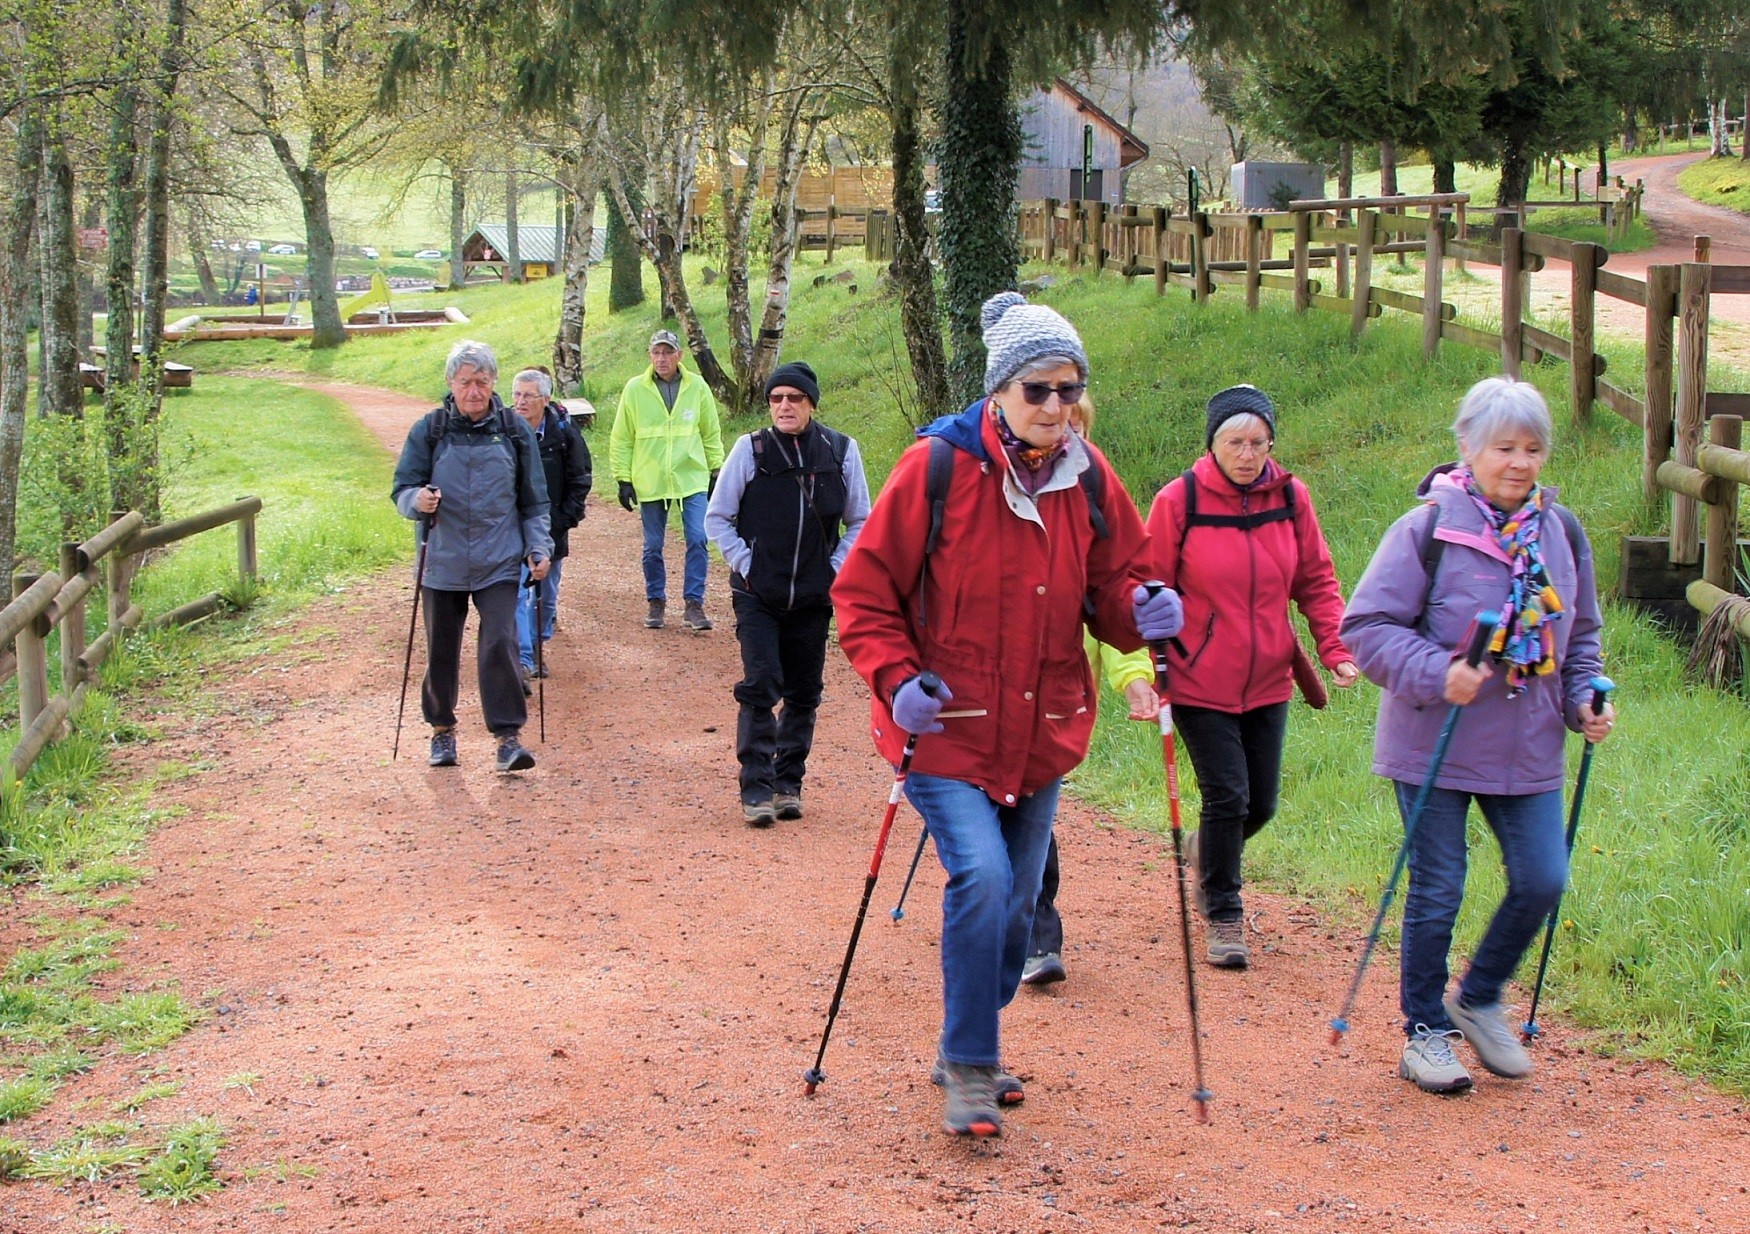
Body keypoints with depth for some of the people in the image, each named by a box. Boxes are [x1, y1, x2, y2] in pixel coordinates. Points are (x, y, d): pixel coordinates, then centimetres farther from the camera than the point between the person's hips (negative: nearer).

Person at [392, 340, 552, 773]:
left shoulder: (515, 431, 4)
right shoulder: (428, 430, 0)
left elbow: (534, 501, 10)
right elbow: (402, 490, 2)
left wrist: (538, 547, 0)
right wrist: (417, 500, -21)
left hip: (499, 564, -1)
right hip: (444, 563, 1)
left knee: (500, 643, -14)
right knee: (441, 651, 10)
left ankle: (508, 737, -10)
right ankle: (442, 729, 29)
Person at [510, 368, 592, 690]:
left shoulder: (564, 432, -7)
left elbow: (580, 480, 2)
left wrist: (566, 518, -4)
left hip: (552, 529, 2)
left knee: (547, 595, 15)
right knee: (517, 595, -12)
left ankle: (539, 647, 35)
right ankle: (523, 662, -15)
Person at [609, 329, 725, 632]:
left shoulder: (697, 387, 1)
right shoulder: (634, 389, -1)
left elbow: (712, 435, 11)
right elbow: (621, 440, 5)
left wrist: (716, 472, 8)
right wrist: (623, 479, 0)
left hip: (692, 479, 0)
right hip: (649, 482, 0)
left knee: (697, 540, -8)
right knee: (653, 547, 7)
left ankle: (694, 604, 0)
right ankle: (655, 602, 22)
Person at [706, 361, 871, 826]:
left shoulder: (840, 451, 0)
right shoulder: (750, 449, -4)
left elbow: (860, 522, 10)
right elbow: (717, 517, 5)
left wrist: (835, 568, 0)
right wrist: (744, 563, -4)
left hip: (813, 596, 2)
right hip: (758, 595, -2)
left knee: (804, 694, 8)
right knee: (760, 687, -10)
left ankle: (788, 783, 20)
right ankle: (756, 788, -5)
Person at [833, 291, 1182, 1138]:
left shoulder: (1087, 477, 1)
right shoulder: (937, 466, -12)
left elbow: (1111, 586, 9)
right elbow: (863, 591, -7)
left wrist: (1142, 611, -14)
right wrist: (895, 680, -20)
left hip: (1040, 730, 5)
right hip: (946, 727, -5)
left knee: (1016, 900, 14)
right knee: (981, 876, -20)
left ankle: (968, 1050, 36)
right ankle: (969, 1070, -3)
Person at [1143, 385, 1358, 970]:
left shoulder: (1290, 497, -2)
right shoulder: (1178, 501, -12)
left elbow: (1316, 581, 7)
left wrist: (1336, 648, -5)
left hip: (1267, 683, 4)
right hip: (1198, 685, -4)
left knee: (1260, 803, 11)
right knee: (1227, 796, -8)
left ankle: (1205, 852, 44)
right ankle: (1222, 915, 11)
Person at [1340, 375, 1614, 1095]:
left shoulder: (1561, 532, 5)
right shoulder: (1428, 529, -13)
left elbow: (1581, 635, 18)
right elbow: (1367, 625, -13)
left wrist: (1584, 702, 2)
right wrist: (1438, 674, -25)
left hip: (1527, 749, 5)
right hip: (1436, 746, -5)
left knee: (1542, 881, 2)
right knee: (1437, 893, 4)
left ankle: (1479, 1001, 26)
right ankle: (1426, 1030, 21)